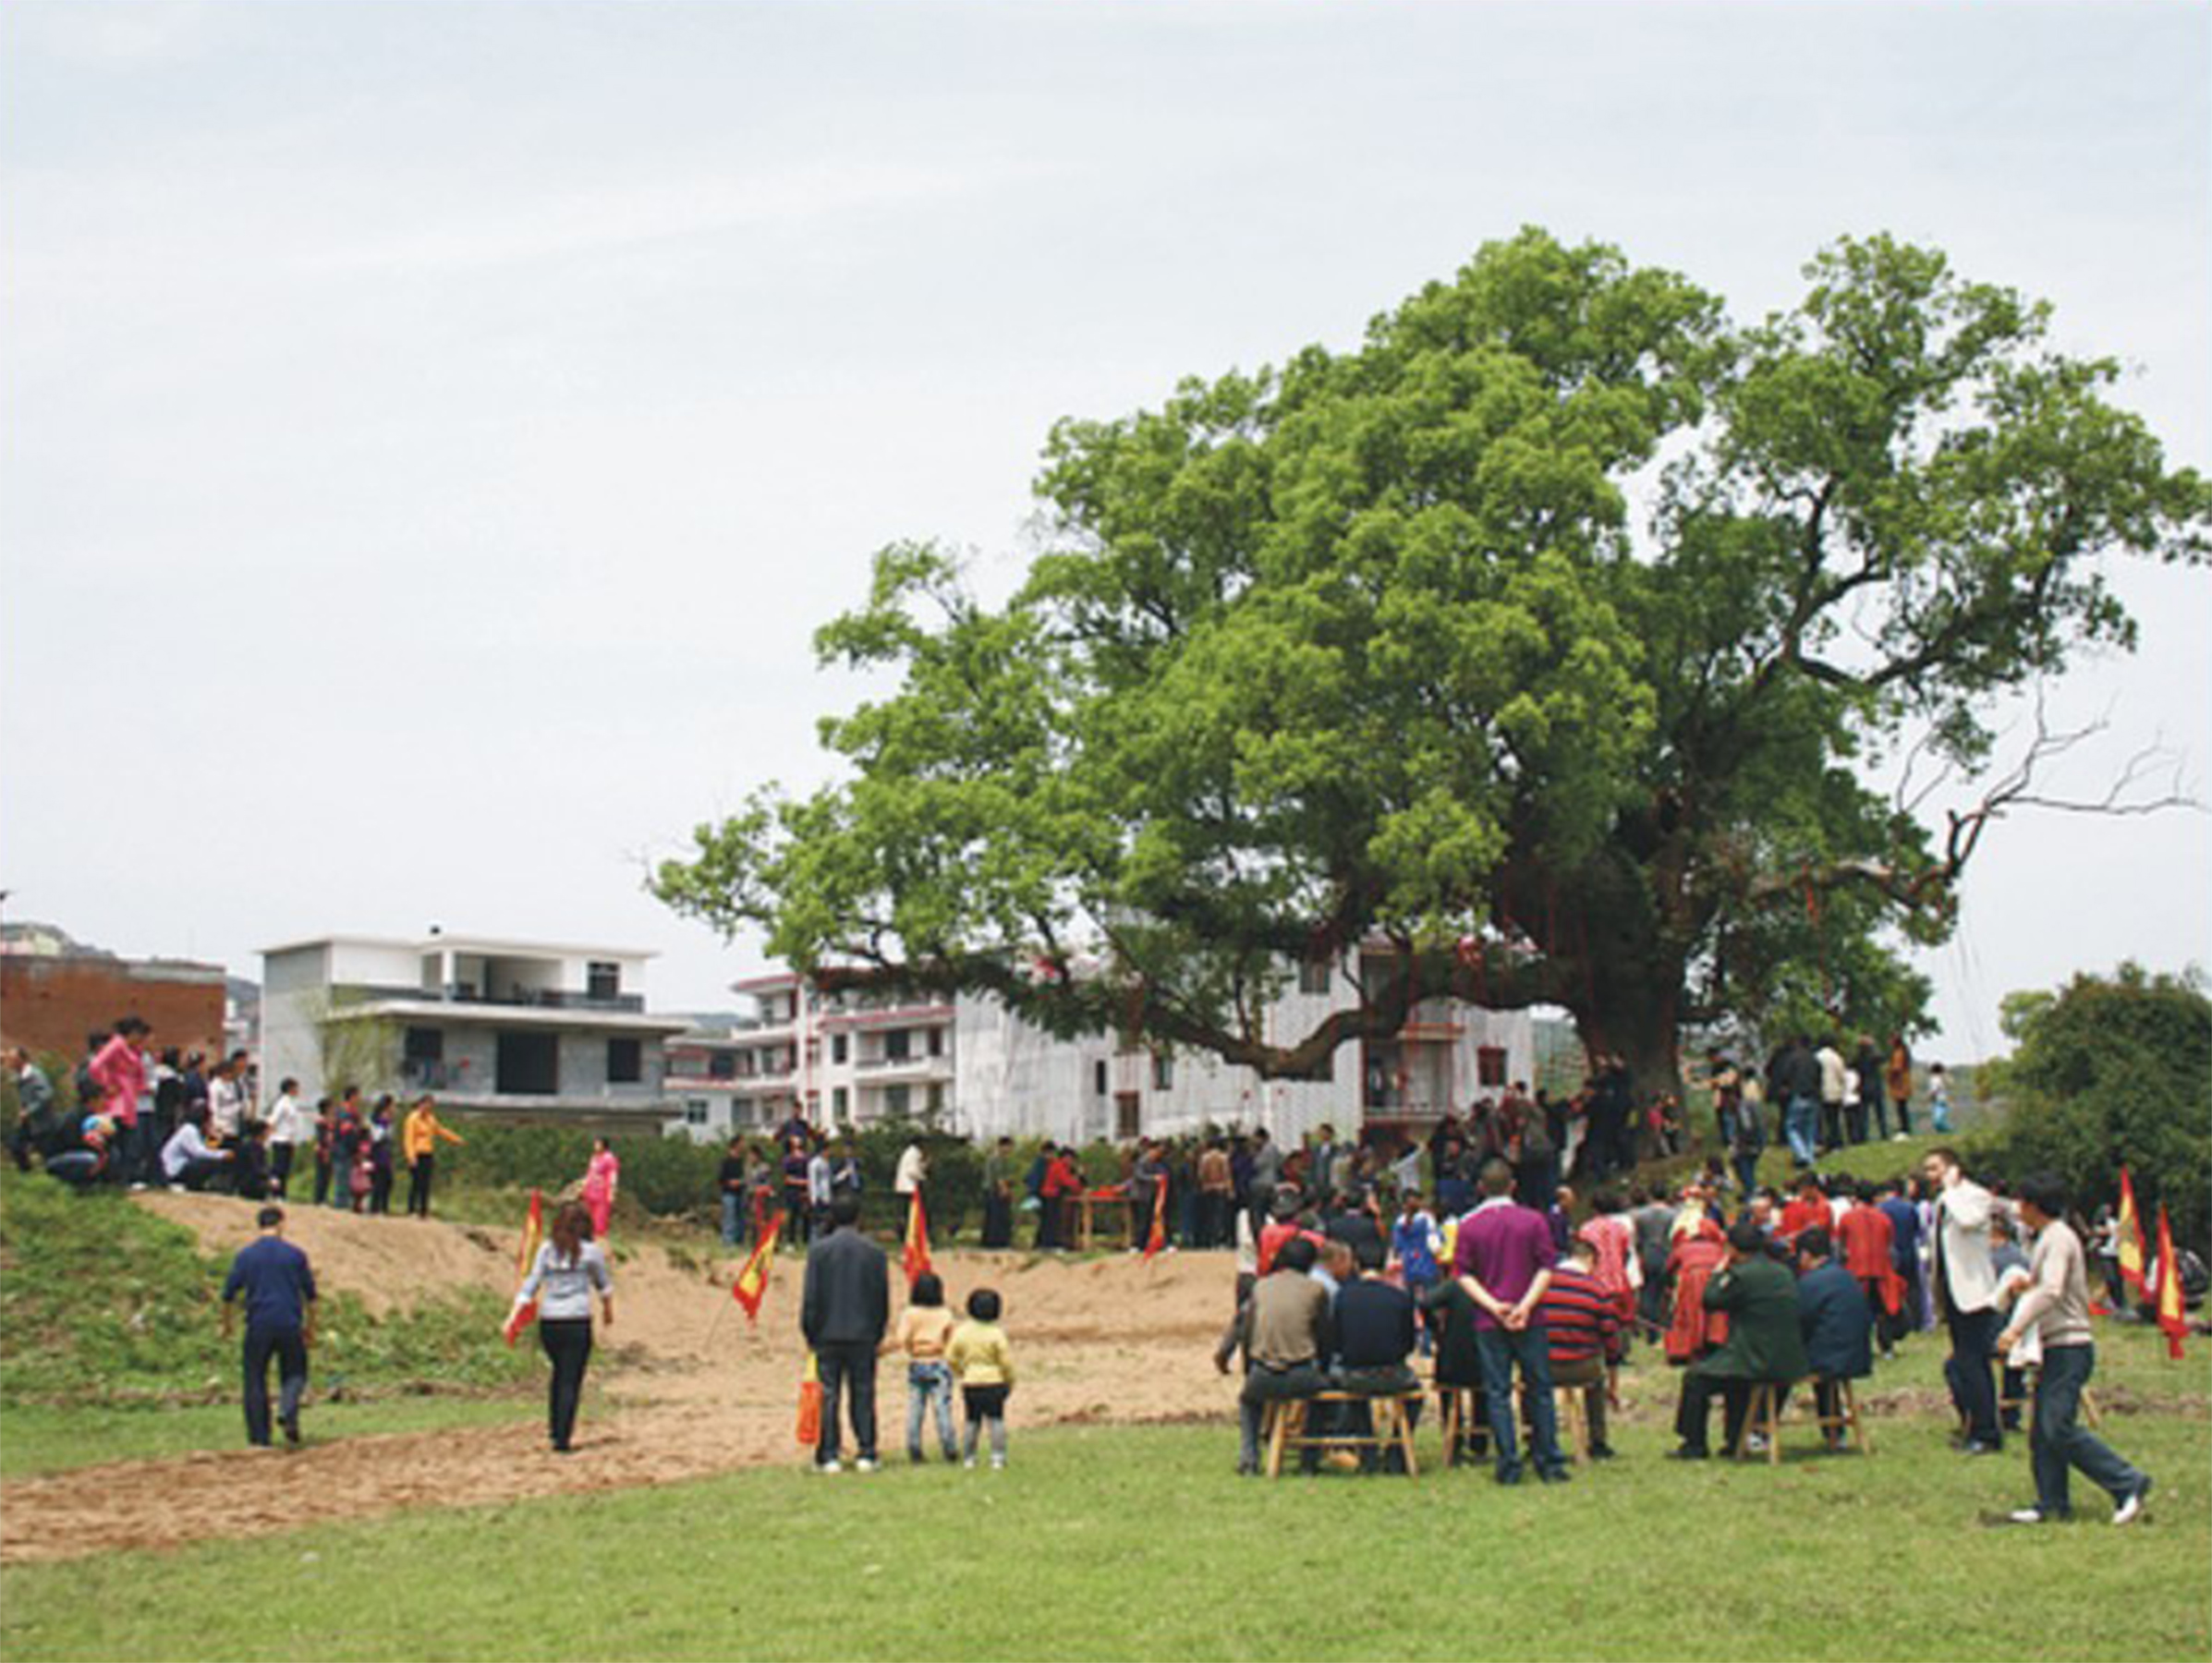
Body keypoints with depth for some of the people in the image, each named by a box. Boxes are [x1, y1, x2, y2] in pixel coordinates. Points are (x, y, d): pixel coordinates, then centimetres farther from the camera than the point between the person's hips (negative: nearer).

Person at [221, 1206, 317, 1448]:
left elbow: (229, 1293, 3)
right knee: (294, 1373, 15)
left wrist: (226, 1325, 18)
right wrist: (310, 1326, 20)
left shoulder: (245, 1255, 2)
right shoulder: (295, 1254, 4)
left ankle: (259, 1438, 5)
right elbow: (310, 1294, 9)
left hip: (258, 1327, 0)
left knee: (255, 1381, 7)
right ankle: (288, 1411, -13)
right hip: (290, 1325, 0)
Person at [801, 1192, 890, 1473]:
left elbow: (810, 1297, -3)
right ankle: (866, 1454, 6)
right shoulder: (874, 1252, 0)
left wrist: (810, 1334, 6)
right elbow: (883, 1300, 4)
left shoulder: (818, 1250, -4)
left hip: (828, 1334, -1)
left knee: (828, 1396, 3)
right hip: (863, 1336, 1)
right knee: (863, 1394, 6)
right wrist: (877, 1334, 14)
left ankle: (829, 1457, 3)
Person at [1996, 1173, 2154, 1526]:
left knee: (2059, 1429, -14)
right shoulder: (2050, 1237, 18)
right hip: (2057, 1348, 10)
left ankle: (2127, 1484, -9)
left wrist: (2016, 1328, -30)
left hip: (2069, 1347, -10)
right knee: (2042, 1432, 7)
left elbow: (2051, 1291, -25)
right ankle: (2052, 1503, 9)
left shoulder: (2058, 1238, -12)